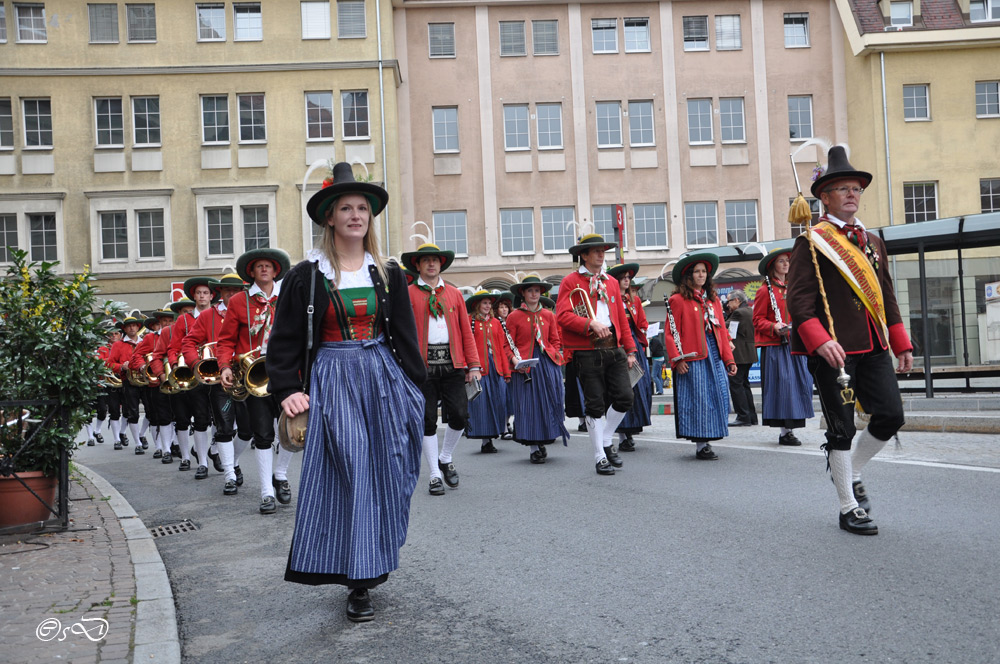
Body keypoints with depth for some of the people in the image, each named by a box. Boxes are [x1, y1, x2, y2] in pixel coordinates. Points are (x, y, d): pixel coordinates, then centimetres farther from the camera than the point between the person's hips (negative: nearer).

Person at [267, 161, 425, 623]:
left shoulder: (388, 274, 8)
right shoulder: (306, 275, -1)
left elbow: (405, 337, 10)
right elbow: (285, 339, 0)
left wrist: (414, 389, 7)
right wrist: (287, 390, -10)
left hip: (383, 377, 3)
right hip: (332, 381, -3)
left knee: (383, 474, 6)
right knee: (349, 472, -7)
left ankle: (375, 563, 25)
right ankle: (359, 583, 2)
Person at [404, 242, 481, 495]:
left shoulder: (454, 294, 14)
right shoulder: (407, 295, 5)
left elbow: (466, 330, 12)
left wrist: (473, 365, 5)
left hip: (452, 363, 2)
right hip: (422, 363, -2)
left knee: (460, 414, -4)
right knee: (427, 419, 1)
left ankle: (446, 459, 23)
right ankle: (435, 475, 13)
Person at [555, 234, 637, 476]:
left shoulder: (611, 282, 18)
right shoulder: (571, 282, 1)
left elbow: (622, 318, 19)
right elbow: (562, 315, -10)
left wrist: (630, 349, 14)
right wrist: (590, 324, -23)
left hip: (614, 348, 5)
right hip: (587, 351, -5)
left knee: (625, 397, -4)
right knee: (595, 404, -1)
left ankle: (606, 441, 20)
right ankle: (600, 457, 10)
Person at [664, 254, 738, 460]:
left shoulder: (713, 299, 18)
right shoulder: (678, 300, -2)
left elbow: (722, 331, 17)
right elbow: (671, 334, -5)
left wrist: (729, 359, 12)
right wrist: (677, 358, -14)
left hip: (715, 356, 6)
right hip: (692, 358, -6)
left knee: (717, 397, 5)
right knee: (698, 399, -4)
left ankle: (707, 441, 16)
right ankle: (700, 445, 3)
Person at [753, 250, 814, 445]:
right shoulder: (765, 290, -2)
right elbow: (758, 320, -5)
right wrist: (774, 327, -21)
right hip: (775, 346, -6)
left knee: (799, 384, 3)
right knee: (781, 385, -7)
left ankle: (791, 428, 11)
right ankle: (784, 431, -3)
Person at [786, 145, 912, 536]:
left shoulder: (872, 242, 17)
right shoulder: (810, 243, -4)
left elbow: (887, 297, 20)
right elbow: (799, 300, -13)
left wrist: (902, 344, 15)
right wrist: (820, 341, -26)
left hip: (873, 347, 6)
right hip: (833, 349, -6)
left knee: (891, 416, 1)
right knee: (842, 428, 0)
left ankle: (851, 473, 26)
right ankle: (849, 508, 12)